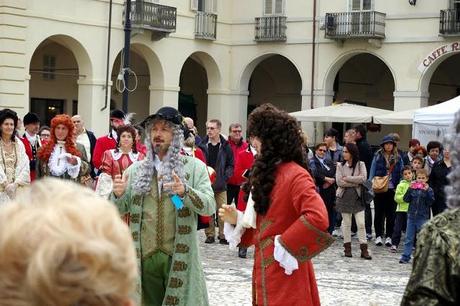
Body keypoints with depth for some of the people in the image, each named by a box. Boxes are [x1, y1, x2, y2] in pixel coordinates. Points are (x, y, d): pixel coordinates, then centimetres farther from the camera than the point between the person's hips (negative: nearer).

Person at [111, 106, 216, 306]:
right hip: (145, 256, 3)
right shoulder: (136, 169, 11)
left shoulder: (194, 167, 3)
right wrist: (118, 194, -11)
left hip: (179, 256, -3)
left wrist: (185, 192, -24)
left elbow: (209, 206, -7)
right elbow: (121, 209, 11)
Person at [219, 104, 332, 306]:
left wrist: (284, 246, -22)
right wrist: (237, 219, 3)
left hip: (286, 275, -9)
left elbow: (318, 219, -30)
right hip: (265, 273, 9)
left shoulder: (295, 175, -15)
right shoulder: (267, 173, 14)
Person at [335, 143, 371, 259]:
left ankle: (364, 249, -2)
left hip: (357, 197, -1)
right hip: (344, 197, 1)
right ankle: (347, 247, 13)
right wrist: (355, 183, -11)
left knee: (361, 223, -3)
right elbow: (339, 182, -9)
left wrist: (347, 178, -12)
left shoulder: (360, 165, 2)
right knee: (346, 223, 6)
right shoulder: (340, 165, 3)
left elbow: (363, 178, -14)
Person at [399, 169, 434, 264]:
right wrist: (410, 189, -12)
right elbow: (406, 199, -2)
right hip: (411, 216, 3)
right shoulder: (413, 188, 3)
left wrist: (427, 191, -21)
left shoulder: (428, 190, -2)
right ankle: (405, 257, 11)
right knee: (409, 238, 7)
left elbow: (430, 202, -13)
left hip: (423, 217, -2)